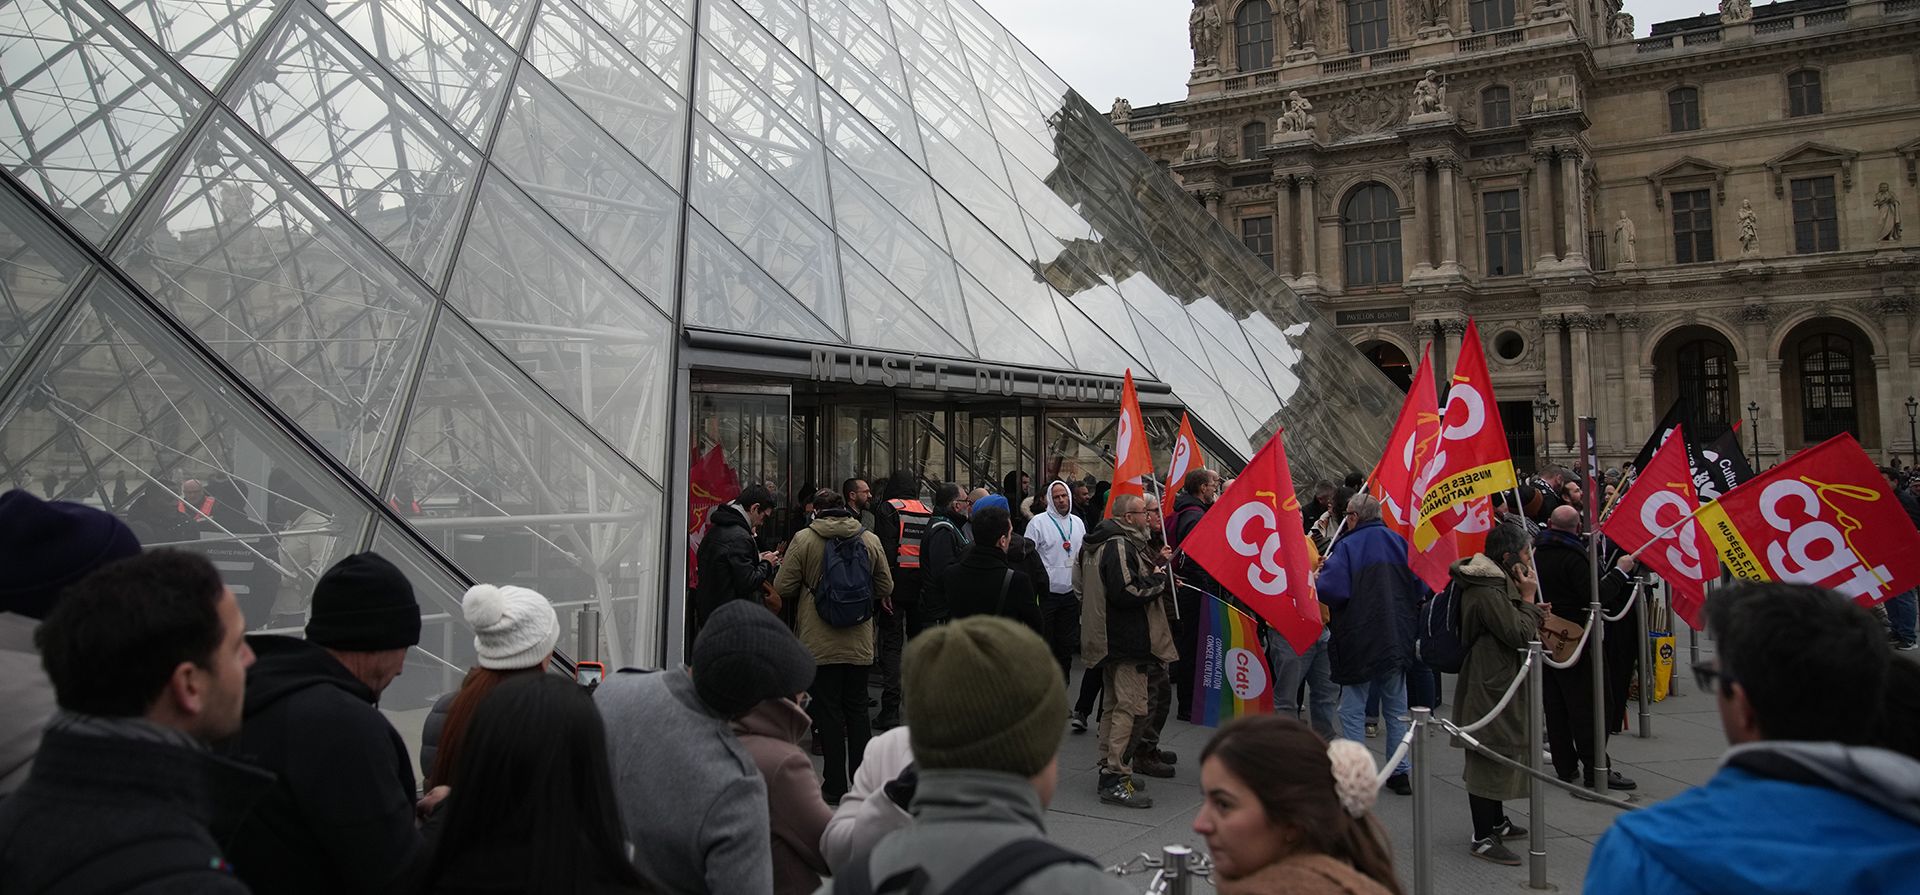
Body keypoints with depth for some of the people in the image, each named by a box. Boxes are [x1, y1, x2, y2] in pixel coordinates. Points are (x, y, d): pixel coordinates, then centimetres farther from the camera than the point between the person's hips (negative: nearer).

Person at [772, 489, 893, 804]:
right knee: (857, 708, 14)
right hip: (860, 644, 3)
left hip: (820, 644, -3)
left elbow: (783, 588, -6)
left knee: (829, 710, 5)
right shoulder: (870, 539, 0)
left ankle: (835, 784, 9)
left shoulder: (804, 539, -8)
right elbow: (886, 588, 7)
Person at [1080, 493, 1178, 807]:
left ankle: (1108, 771, 26)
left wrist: (1155, 573, 14)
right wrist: (1158, 579, -11)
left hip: (1110, 639, 11)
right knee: (1131, 707, -9)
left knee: (1113, 705, 17)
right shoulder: (1121, 546, -19)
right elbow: (1127, 592, -28)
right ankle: (1116, 780, -9)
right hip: (1129, 640, -11)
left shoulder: (1102, 543, 15)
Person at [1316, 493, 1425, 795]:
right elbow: (1421, 587, 6)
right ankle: (1400, 773, 20)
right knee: (1396, 708, 15)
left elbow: (1332, 590, -21)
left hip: (1358, 642, -4)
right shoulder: (1400, 542, 3)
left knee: (1353, 710, 5)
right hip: (1397, 641, 5)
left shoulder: (1347, 546, -11)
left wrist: (1316, 579, -1)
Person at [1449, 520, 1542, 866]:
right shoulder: (1486, 592, -23)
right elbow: (1520, 635, -22)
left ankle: (1495, 822, 34)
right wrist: (1528, 599, -11)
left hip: (1500, 684, 11)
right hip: (1490, 687, -11)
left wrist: (1529, 607, 6)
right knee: (1489, 759, -5)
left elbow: (1516, 630, 22)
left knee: (1498, 756, 20)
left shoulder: (1497, 583, 12)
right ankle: (1483, 838, 2)